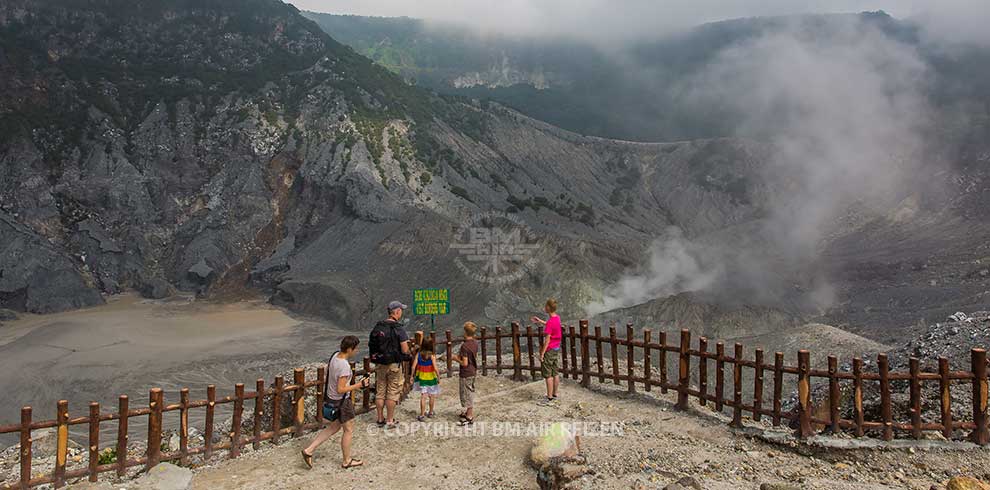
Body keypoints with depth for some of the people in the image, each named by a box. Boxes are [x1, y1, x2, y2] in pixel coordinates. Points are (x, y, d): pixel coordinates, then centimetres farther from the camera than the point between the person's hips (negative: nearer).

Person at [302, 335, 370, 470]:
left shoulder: (335, 355, -5)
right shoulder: (345, 366, -30)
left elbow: (327, 369, 13)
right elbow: (341, 389, -28)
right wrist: (359, 385, -20)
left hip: (330, 397, 9)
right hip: (341, 402, -9)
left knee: (334, 427, 24)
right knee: (349, 430, 12)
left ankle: (309, 451, 23)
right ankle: (347, 461, 29)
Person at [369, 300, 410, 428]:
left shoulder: (377, 327, 3)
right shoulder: (398, 329, -15)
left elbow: (371, 346, 9)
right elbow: (405, 350, -17)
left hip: (379, 364, 5)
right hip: (394, 365, -5)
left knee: (380, 392, 13)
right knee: (392, 393, 4)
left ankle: (380, 419, 21)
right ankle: (390, 420, 10)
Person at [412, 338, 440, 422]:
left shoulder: (418, 354, -7)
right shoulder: (432, 356, -16)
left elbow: (414, 367, -6)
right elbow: (435, 368, -20)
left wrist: (412, 376, 5)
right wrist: (438, 377, -9)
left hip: (421, 378, 2)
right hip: (431, 378, -2)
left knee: (423, 396, 3)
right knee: (432, 396, 16)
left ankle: (422, 415, -4)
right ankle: (430, 413, 29)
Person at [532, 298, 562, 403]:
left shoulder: (550, 322, -23)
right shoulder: (557, 318, 3)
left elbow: (547, 340, -22)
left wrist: (542, 353, -18)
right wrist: (540, 321, 27)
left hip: (549, 350, -9)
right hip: (557, 349, 9)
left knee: (548, 375, -1)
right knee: (555, 373, 14)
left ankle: (549, 398, 4)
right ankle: (554, 395, 23)